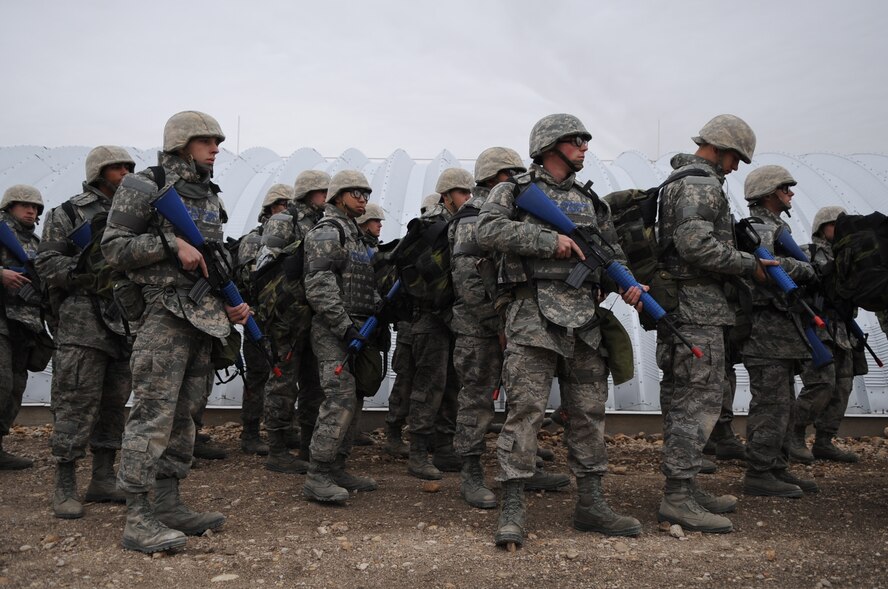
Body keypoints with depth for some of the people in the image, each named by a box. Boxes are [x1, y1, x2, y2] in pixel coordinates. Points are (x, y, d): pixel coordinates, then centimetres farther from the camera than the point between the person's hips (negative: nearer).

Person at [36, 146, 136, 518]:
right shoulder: (67, 214, 3)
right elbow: (47, 264, -4)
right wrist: (94, 274, -18)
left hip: (128, 322, 6)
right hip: (84, 323, -5)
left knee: (115, 402, 9)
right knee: (77, 403, -6)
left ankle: (104, 479, 18)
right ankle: (65, 487, 1)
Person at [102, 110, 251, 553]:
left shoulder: (209, 196, 19)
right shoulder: (146, 187, -3)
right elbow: (113, 247, -8)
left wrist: (232, 304, 10)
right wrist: (171, 244, -18)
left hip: (204, 314, 8)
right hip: (165, 312, -8)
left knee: (184, 413, 10)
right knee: (153, 413, -9)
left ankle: (168, 504, 19)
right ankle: (137, 520, -4)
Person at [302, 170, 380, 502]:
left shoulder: (355, 235, 23)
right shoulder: (327, 232, -7)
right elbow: (319, 286, -18)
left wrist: (379, 307, 11)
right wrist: (344, 326, -22)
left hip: (353, 329, 10)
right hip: (333, 331, -10)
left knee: (350, 402, 11)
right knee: (340, 401, -14)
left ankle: (336, 469, 19)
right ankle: (317, 478, -10)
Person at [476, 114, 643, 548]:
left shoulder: (590, 201, 22)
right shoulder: (513, 191, 7)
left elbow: (612, 254, 22)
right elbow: (489, 231, -12)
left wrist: (626, 283, 1)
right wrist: (549, 239, -16)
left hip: (585, 317, 6)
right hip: (534, 314, -6)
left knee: (589, 411, 9)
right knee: (525, 409, -9)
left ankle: (590, 504, 20)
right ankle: (512, 509, -3)